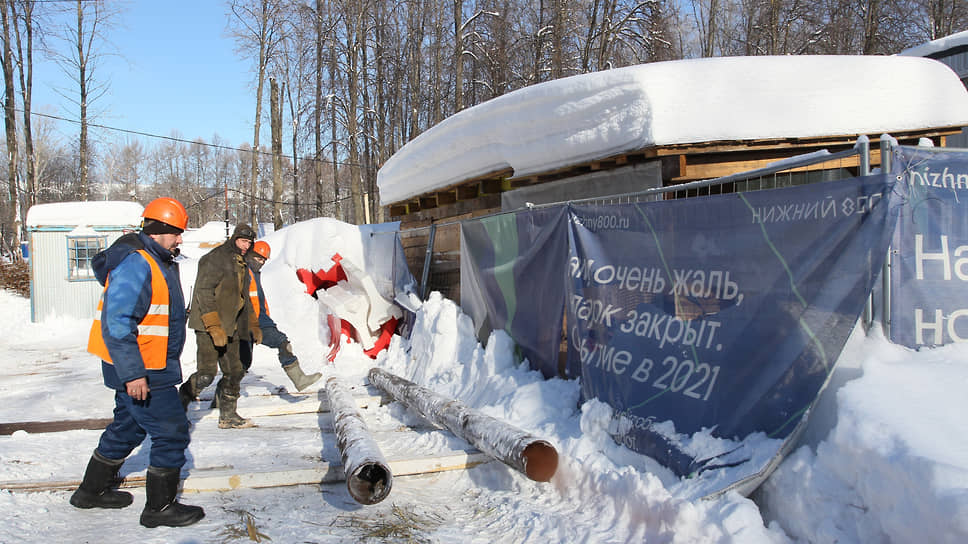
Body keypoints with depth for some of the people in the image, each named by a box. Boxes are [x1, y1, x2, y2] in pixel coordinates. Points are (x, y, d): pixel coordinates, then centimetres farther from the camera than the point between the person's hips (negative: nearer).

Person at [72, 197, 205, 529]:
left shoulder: (158, 261, 13)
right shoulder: (135, 263, -21)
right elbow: (116, 323, -26)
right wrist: (133, 373, -27)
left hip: (147, 367, 11)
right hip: (140, 371, -11)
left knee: (128, 427, 23)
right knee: (171, 433, -5)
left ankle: (93, 489, 39)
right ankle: (160, 507, 7)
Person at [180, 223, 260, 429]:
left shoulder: (241, 264, 18)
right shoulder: (215, 259, -11)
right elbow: (204, 293, -18)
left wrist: (253, 325, 24)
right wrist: (215, 327, -23)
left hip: (230, 327, 9)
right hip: (208, 326, -9)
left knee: (234, 371, 9)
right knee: (206, 373, -12)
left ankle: (228, 415, 18)